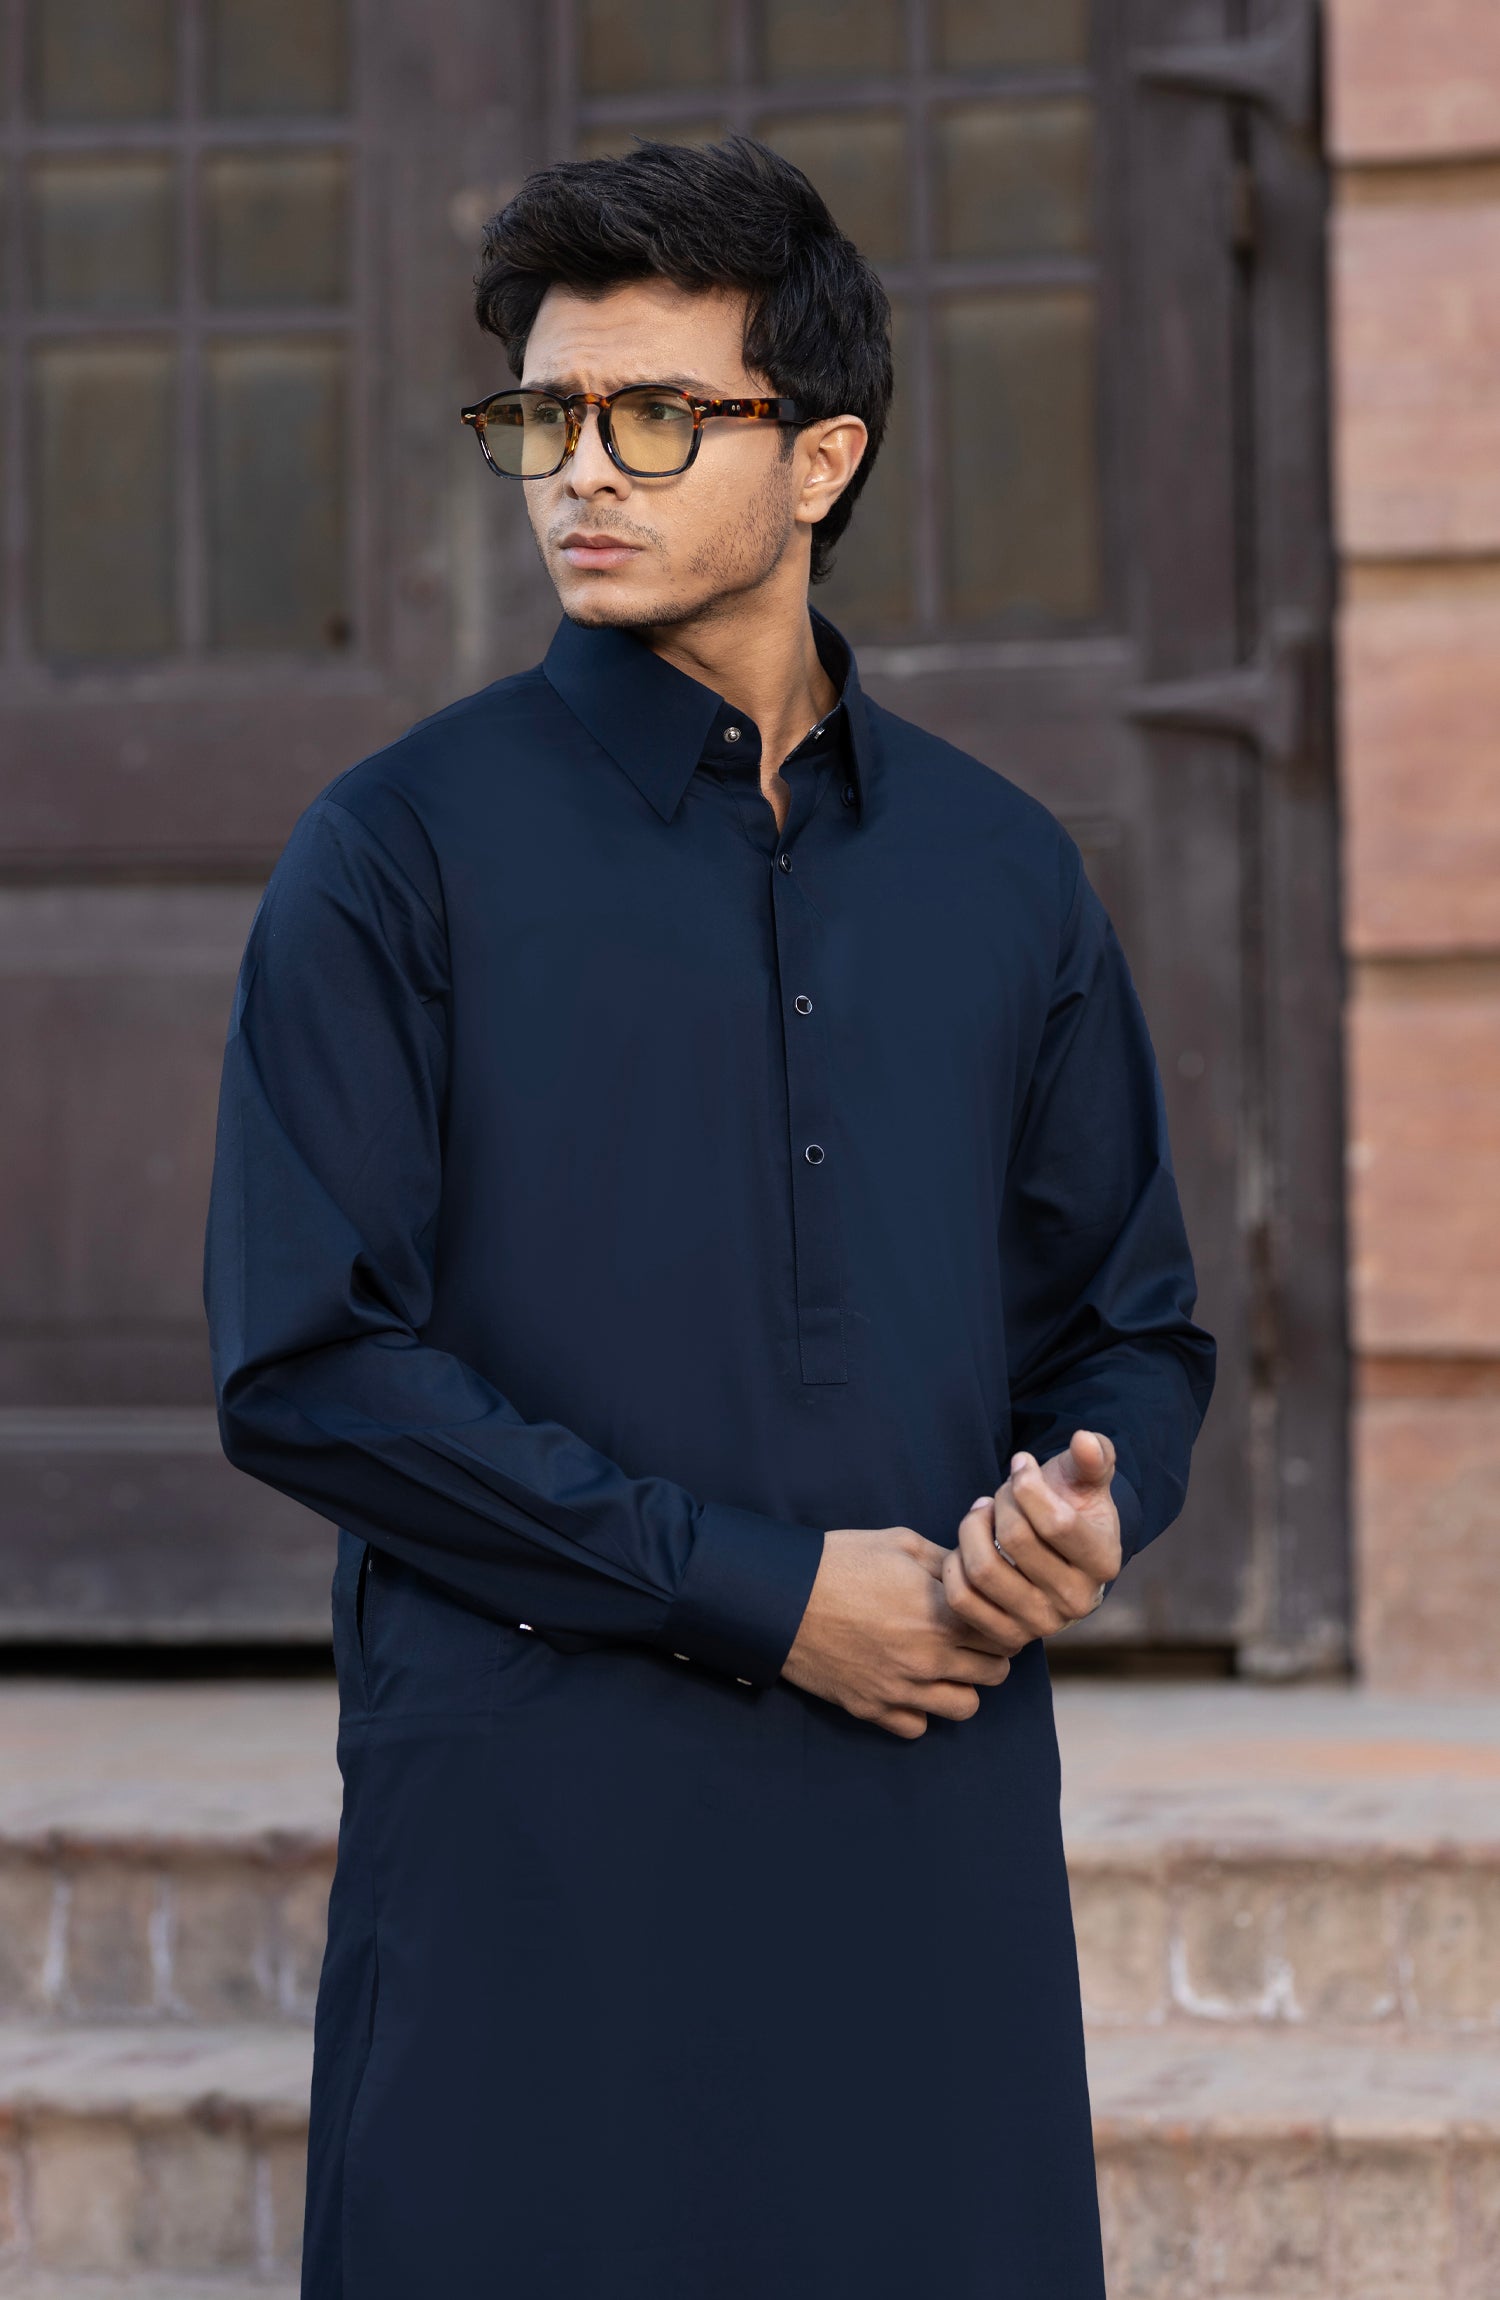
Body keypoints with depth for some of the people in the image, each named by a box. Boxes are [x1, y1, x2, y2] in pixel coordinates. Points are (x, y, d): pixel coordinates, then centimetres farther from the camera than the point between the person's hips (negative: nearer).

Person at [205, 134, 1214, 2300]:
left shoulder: (1001, 874, 12)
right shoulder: (400, 855, 0)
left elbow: (1131, 1317, 18)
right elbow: (307, 1364, -8)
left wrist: (1090, 1511, -6)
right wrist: (762, 1593, -12)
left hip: (939, 1806, 3)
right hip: (534, 1841, -3)